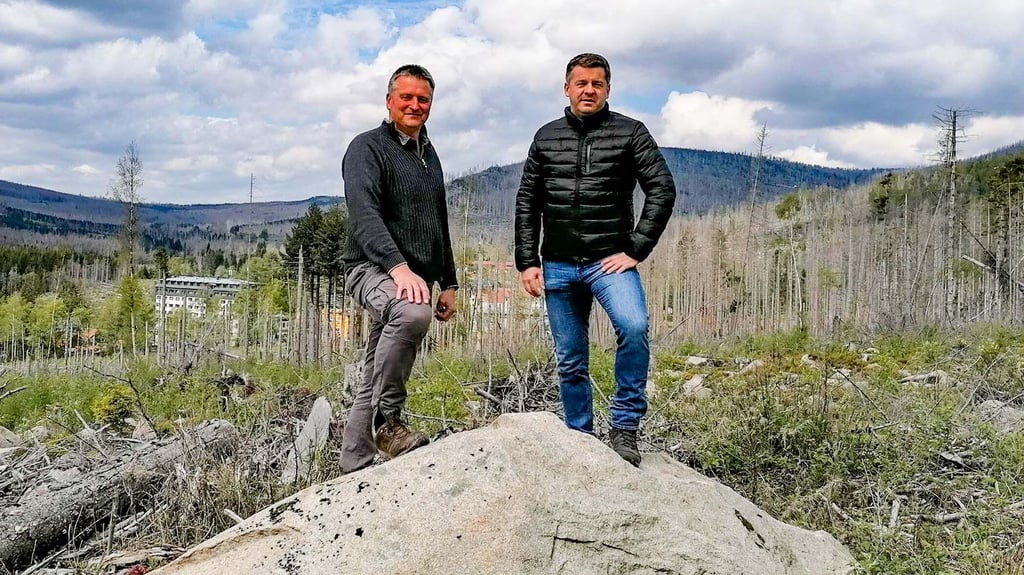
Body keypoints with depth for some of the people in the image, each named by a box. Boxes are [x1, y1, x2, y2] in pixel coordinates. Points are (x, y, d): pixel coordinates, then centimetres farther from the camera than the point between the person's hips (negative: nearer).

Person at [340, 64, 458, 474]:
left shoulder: (429, 155, 20)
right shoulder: (368, 148, -5)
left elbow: (439, 225, 27)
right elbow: (364, 213, -22)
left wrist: (448, 283, 20)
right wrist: (399, 266, -36)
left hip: (414, 279, 7)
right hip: (373, 269, -7)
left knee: (373, 383, 9)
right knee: (412, 313, -38)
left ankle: (354, 469, 16)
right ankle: (387, 420, -25)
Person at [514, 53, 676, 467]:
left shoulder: (630, 133, 1)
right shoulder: (546, 137, 10)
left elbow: (662, 191, -3)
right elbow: (527, 203, 12)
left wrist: (635, 250, -10)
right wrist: (527, 262, 5)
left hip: (610, 261, -3)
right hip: (558, 266, 3)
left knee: (634, 327, -29)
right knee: (570, 363, 9)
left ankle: (624, 426, -14)